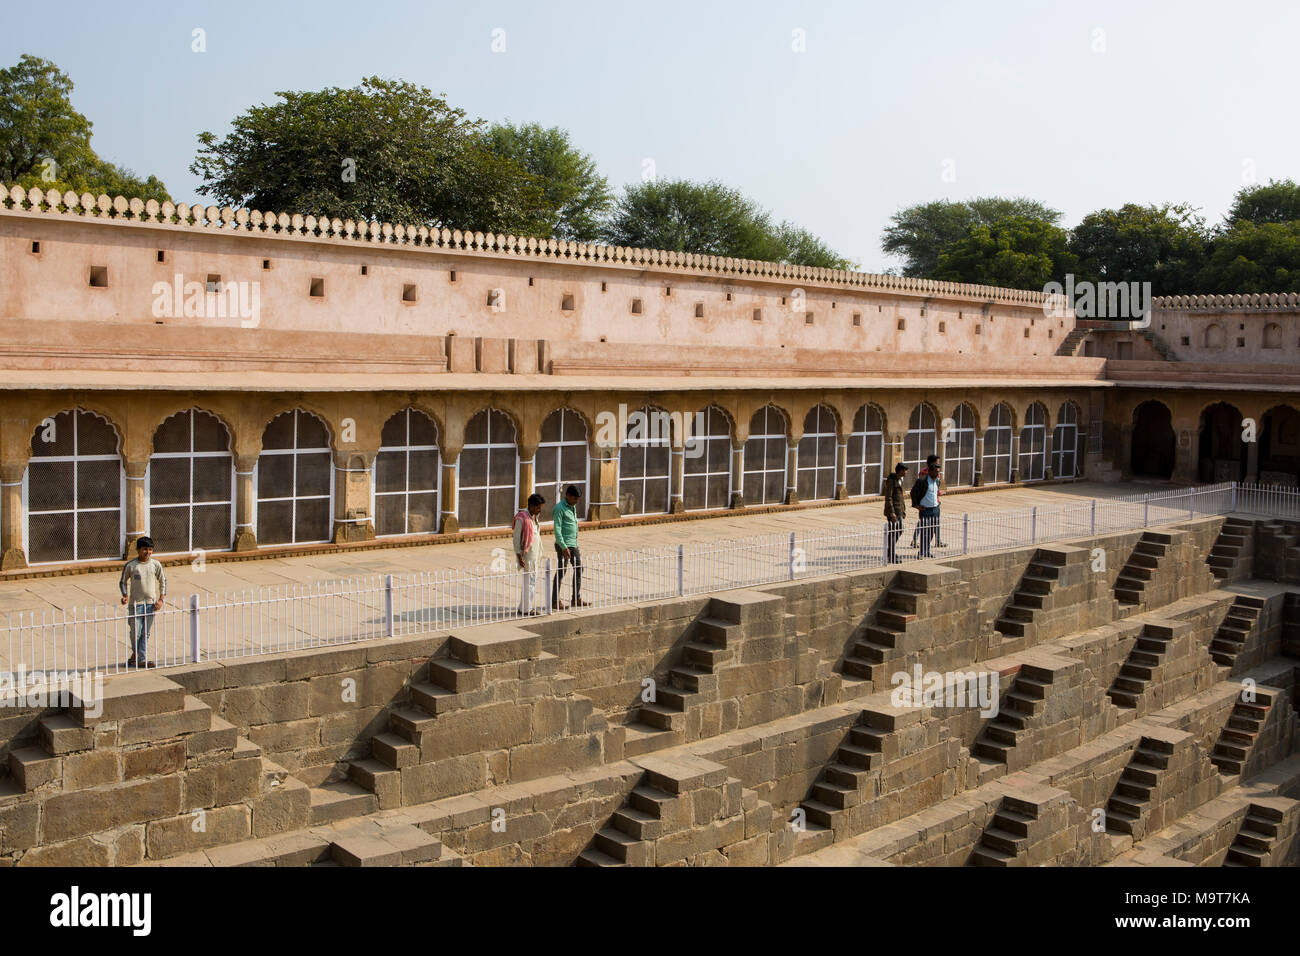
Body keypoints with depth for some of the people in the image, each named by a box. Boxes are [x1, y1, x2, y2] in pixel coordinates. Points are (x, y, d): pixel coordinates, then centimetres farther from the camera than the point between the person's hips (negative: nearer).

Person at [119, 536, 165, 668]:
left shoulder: (155, 564, 1)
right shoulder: (130, 565, -7)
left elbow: (163, 581, 10)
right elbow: (123, 582, 6)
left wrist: (161, 599, 2)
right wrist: (125, 595, -10)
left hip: (151, 603, 2)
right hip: (135, 603, -2)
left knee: (145, 633, 6)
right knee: (136, 632, 0)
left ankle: (141, 659, 14)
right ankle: (135, 653, 26)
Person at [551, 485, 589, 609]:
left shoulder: (573, 507, 13)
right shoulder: (560, 508, -14)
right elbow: (557, 530, -18)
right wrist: (564, 547, -22)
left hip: (573, 544, 9)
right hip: (563, 545, -9)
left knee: (579, 568, 10)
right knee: (561, 572, -2)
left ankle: (577, 599, 17)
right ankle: (555, 601, 6)